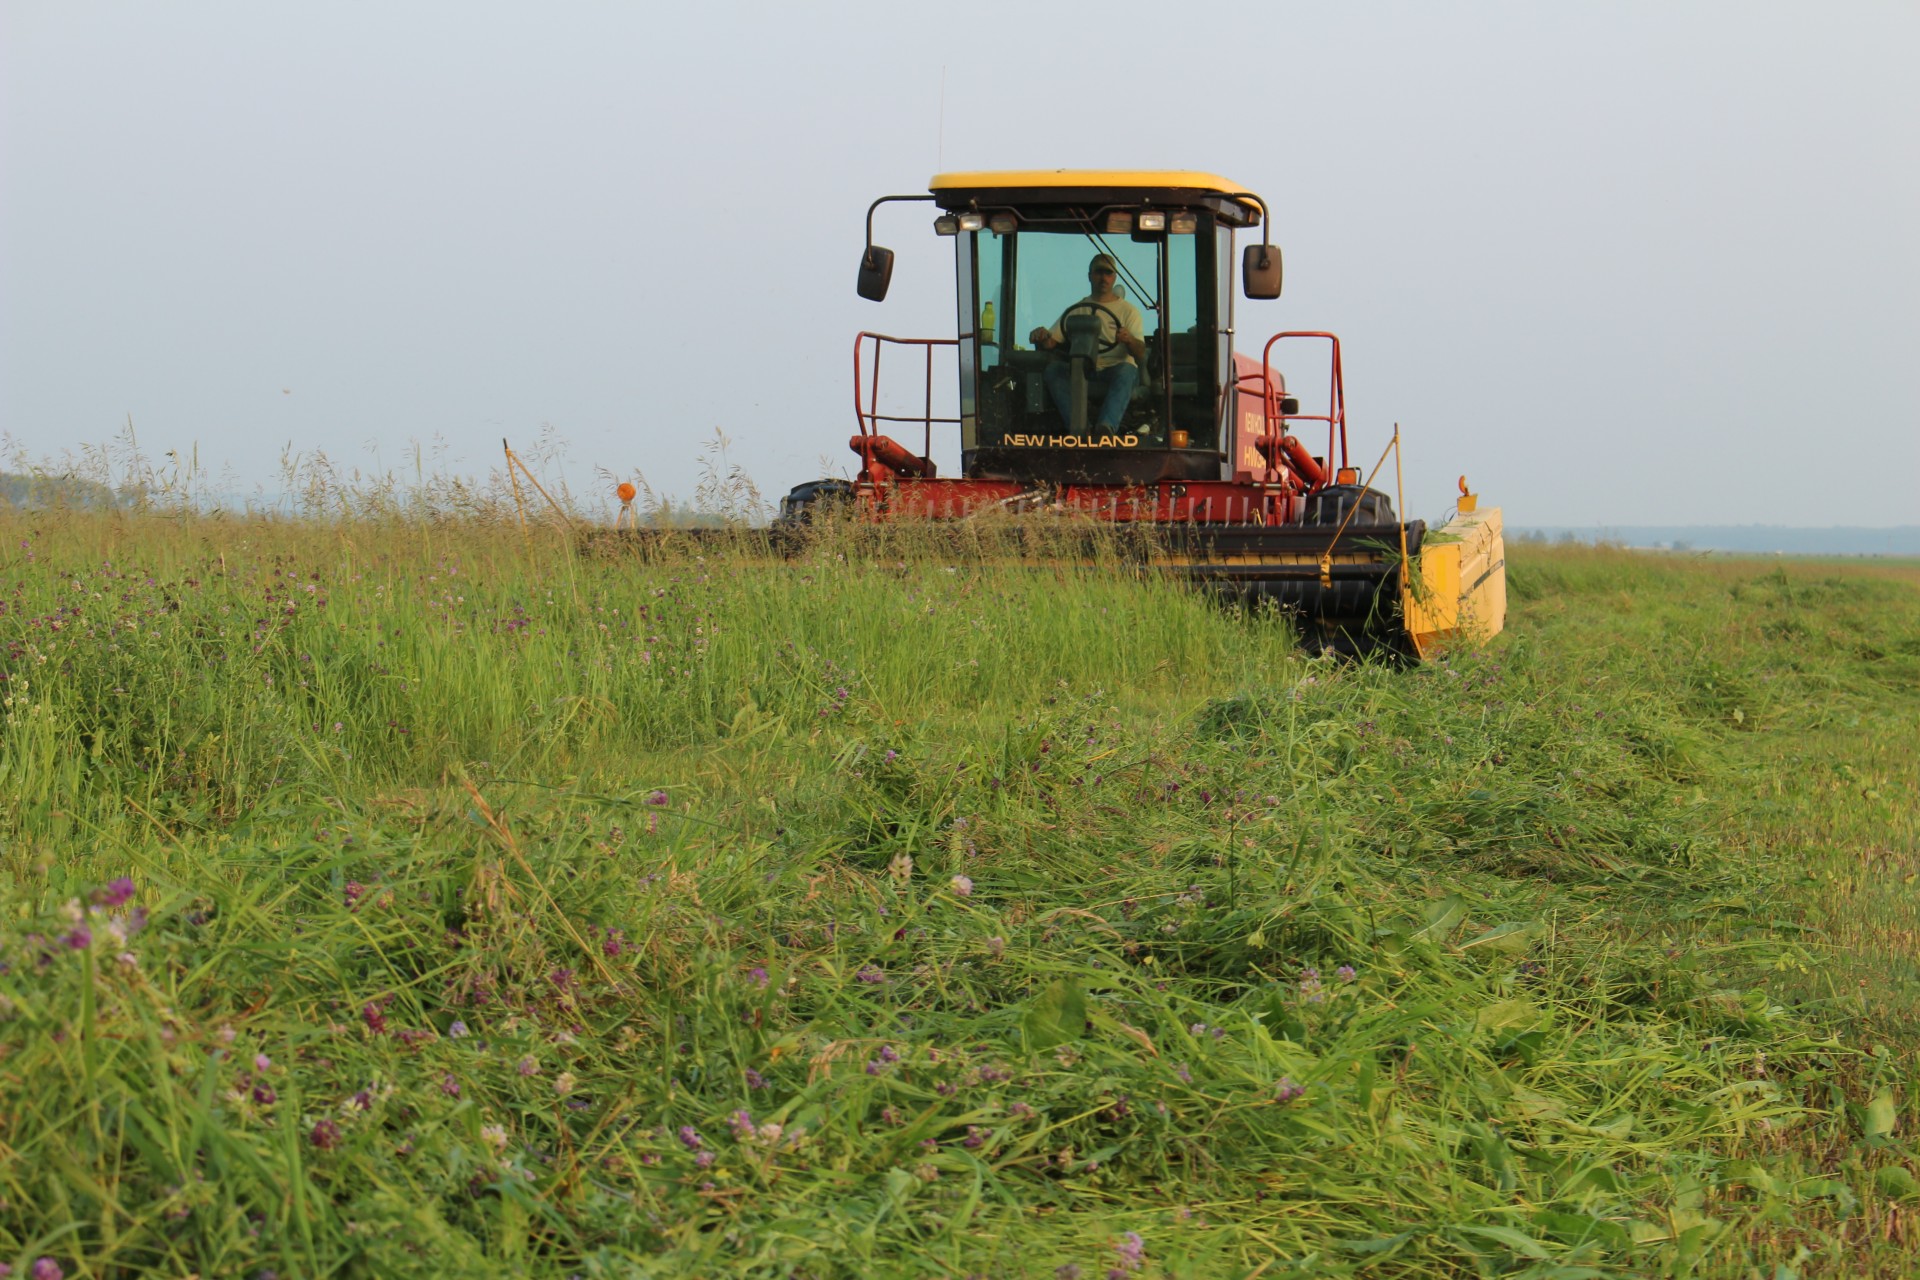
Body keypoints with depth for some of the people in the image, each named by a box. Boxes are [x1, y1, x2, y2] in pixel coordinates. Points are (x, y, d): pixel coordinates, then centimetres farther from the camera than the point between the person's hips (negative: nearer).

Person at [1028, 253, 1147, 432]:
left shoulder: (1128, 310, 13)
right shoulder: (1077, 310, 20)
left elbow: (1141, 354, -1)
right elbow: (1051, 342, 12)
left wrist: (1129, 340, -25)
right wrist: (1041, 338, -14)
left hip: (1115, 373, -2)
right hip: (1084, 376, 2)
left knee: (1126, 370, -36)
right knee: (1054, 369, -26)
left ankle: (1106, 427, -58)